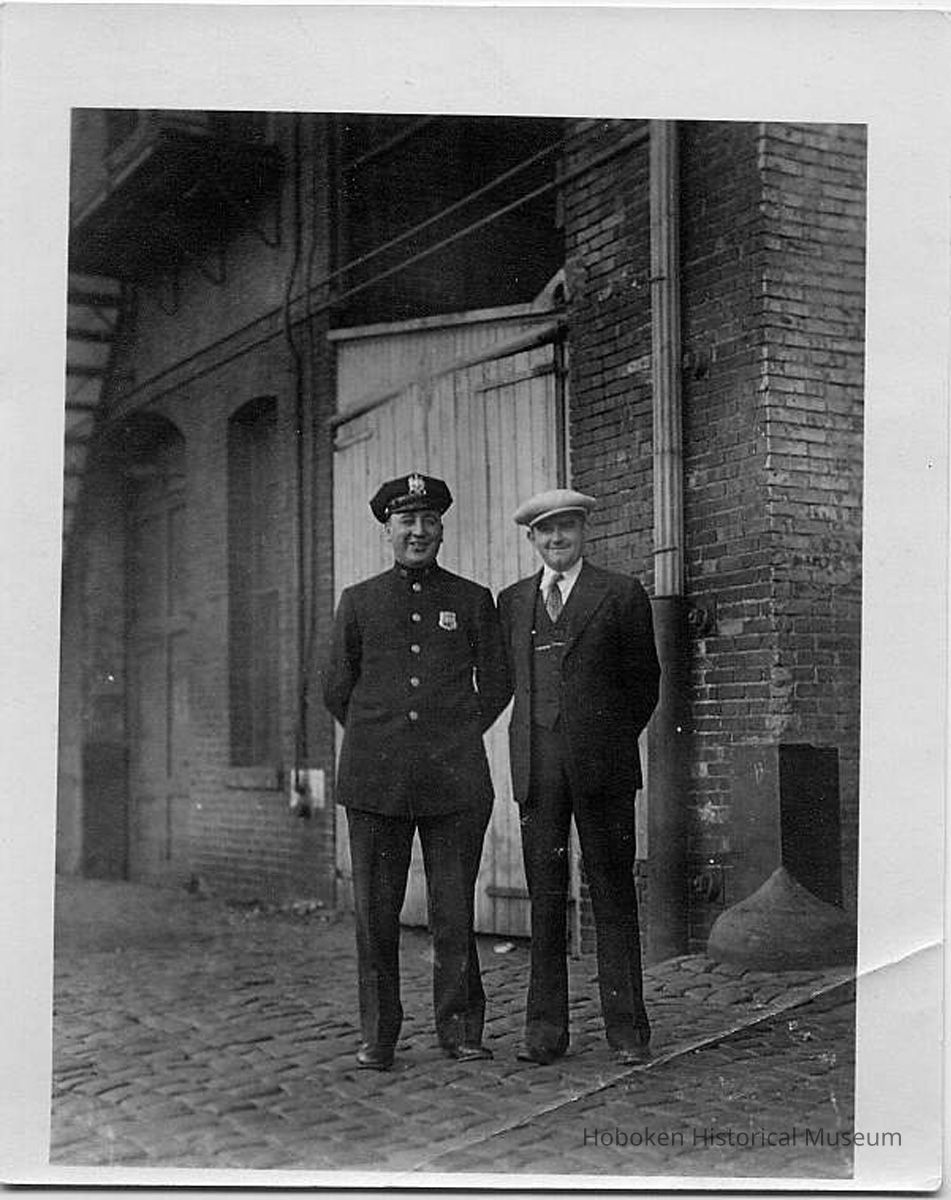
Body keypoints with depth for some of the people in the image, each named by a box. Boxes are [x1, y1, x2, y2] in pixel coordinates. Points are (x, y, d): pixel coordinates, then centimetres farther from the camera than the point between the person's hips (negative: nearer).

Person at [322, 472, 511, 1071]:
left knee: (455, 911, 2)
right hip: (375, 778, 1)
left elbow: (497, 685, 16)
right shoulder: (359, 601, 10)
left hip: (454, 778, 0)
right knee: (376, 910, 2)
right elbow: (337, 689, 16)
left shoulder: (474, 600, 9)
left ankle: (460, 1030, 14)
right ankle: (378, 1036, 12)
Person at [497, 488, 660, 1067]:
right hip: (537, 767, 3)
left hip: (601, 765, -2)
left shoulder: (621, 594, 4)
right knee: (545, 898, 4)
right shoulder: (513, 601, 14)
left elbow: (645, 679, 9)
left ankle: (626, 1028, 9)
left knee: (613, 896, 1)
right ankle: (546, 1030, 9)